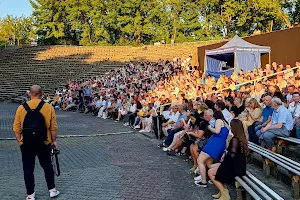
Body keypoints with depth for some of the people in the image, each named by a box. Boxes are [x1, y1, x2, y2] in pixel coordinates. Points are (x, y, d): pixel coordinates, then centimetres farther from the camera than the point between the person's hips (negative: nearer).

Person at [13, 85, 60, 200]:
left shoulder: (21, 108, -2)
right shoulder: (48, 107, -5)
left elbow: (16, 129, 0)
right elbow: (53, 127, -3)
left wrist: (20, 142, 11)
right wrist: (53, 141, 8)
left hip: (26, 144, 0)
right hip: (43, 143, 0)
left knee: (28, 169, 11)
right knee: (47, 166, 16)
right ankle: (52, 190, 23)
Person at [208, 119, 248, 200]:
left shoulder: (235, 139, -21)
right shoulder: (242, 138, 5)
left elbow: (232, 155, -24)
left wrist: (225, 155, -4)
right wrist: (226, 156, -1)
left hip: (234, 167, -9)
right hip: (238, 165, 9)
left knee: (210, 172, 4)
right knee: (212, 167, 19)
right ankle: (222, 190, 16)